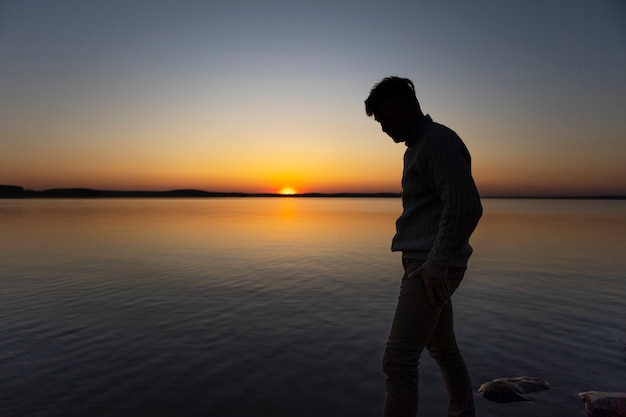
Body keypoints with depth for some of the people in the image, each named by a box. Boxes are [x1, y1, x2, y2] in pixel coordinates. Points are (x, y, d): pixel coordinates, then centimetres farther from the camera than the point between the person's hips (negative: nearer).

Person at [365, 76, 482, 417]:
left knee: (398, 362, -9)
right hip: (426, 266, 10)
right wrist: (434, 265, 17)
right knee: (443, 349, 22)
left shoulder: (439, 141, -13)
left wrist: (435, 266, -23)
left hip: (431, 269, -10)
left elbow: (466, 207, -26)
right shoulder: (420, 145, 17)